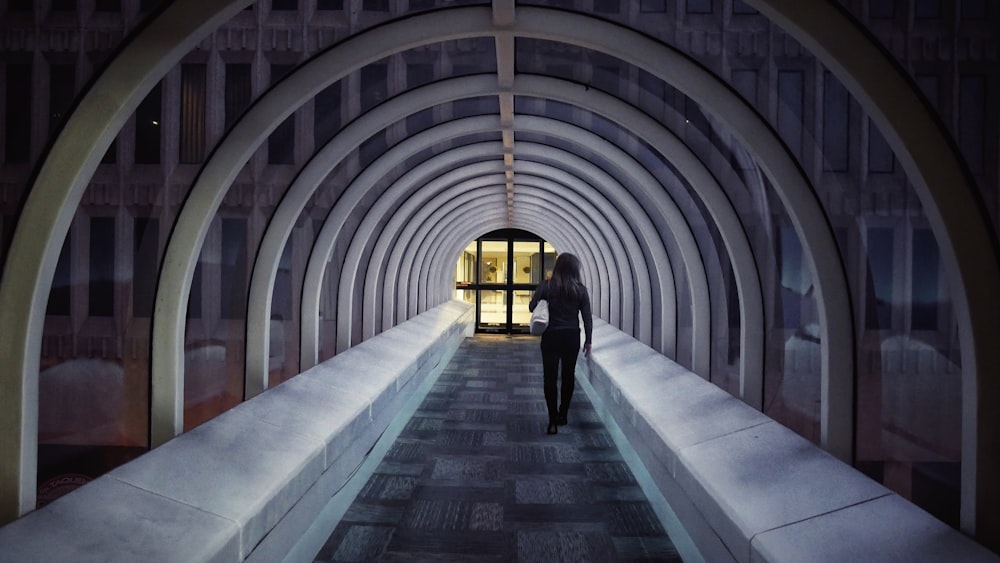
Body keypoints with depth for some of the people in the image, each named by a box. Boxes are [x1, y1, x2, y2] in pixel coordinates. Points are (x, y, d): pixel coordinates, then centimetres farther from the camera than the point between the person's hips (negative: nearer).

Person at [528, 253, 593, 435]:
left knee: (550, 377, 3)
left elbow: (531, 307, -3)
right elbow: (587, 318, 0)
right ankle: (562, 415, 27)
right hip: (572, 337, 2)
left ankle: (553, 421, 0)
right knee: (568, 375, 16)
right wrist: (588, 340, 9)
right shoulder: (580, 289, -3)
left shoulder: (546, 286, -6)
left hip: (551, 336, -2)